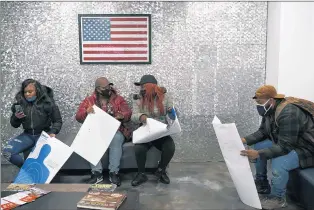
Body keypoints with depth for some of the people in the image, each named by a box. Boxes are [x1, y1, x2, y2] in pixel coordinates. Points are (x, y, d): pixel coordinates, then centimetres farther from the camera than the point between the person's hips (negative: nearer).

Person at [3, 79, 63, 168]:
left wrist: (53, 132, -18)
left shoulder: (47, 103, -8)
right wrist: (16, 117, -12)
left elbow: (58, 121, -1)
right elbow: (14, 125, 10)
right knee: (7, 152, -15)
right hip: (27, 135, 4)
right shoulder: (20, 103, 2)